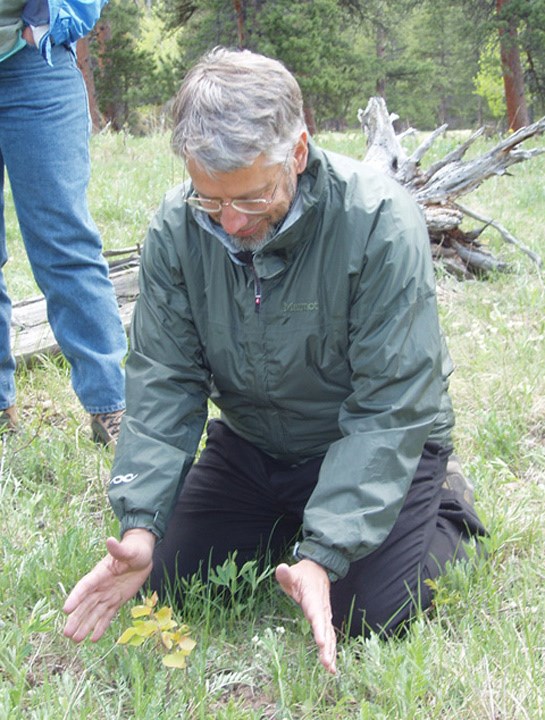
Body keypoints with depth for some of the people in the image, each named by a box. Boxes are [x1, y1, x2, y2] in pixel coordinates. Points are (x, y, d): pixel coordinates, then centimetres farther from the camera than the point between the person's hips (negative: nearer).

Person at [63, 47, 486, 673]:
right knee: (166, 581, -4)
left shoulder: (381, 222, -29)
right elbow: (162, 380, -11)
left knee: (372, 614, -19)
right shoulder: (177, 225, -15)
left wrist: (323, 553, -36)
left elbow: (391, 409, -28)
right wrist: (139, 524, -24)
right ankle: (285, 525, 23)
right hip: (250, 444, 5)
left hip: (368, 448, -4)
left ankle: (446, 513, 13)